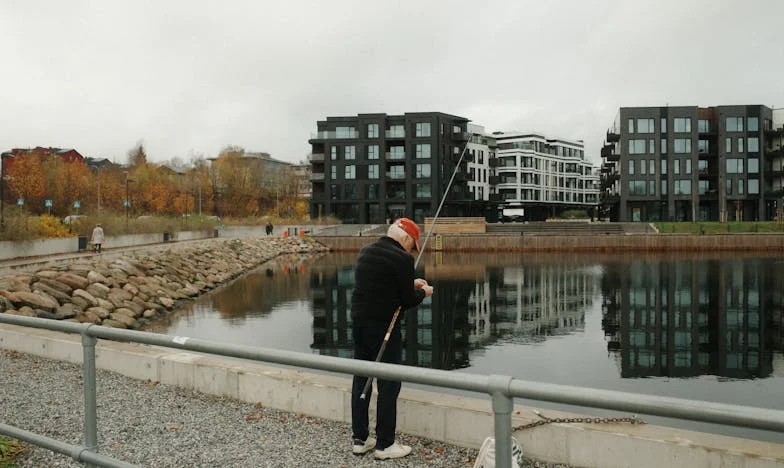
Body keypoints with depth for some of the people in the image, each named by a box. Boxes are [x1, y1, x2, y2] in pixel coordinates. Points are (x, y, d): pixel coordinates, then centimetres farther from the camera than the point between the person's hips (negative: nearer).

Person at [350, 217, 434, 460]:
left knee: (361, 380, 14)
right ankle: (384, 444, 10)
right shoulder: (402, 258, -14)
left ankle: (359, 439, 23)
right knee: (388, 384, 3)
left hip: (359, 323, 8)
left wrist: (410, 283, 20)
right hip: (384, 327, -8)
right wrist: (423, 293, 8)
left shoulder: (366, 251, 9)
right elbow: (407, 301, -12)